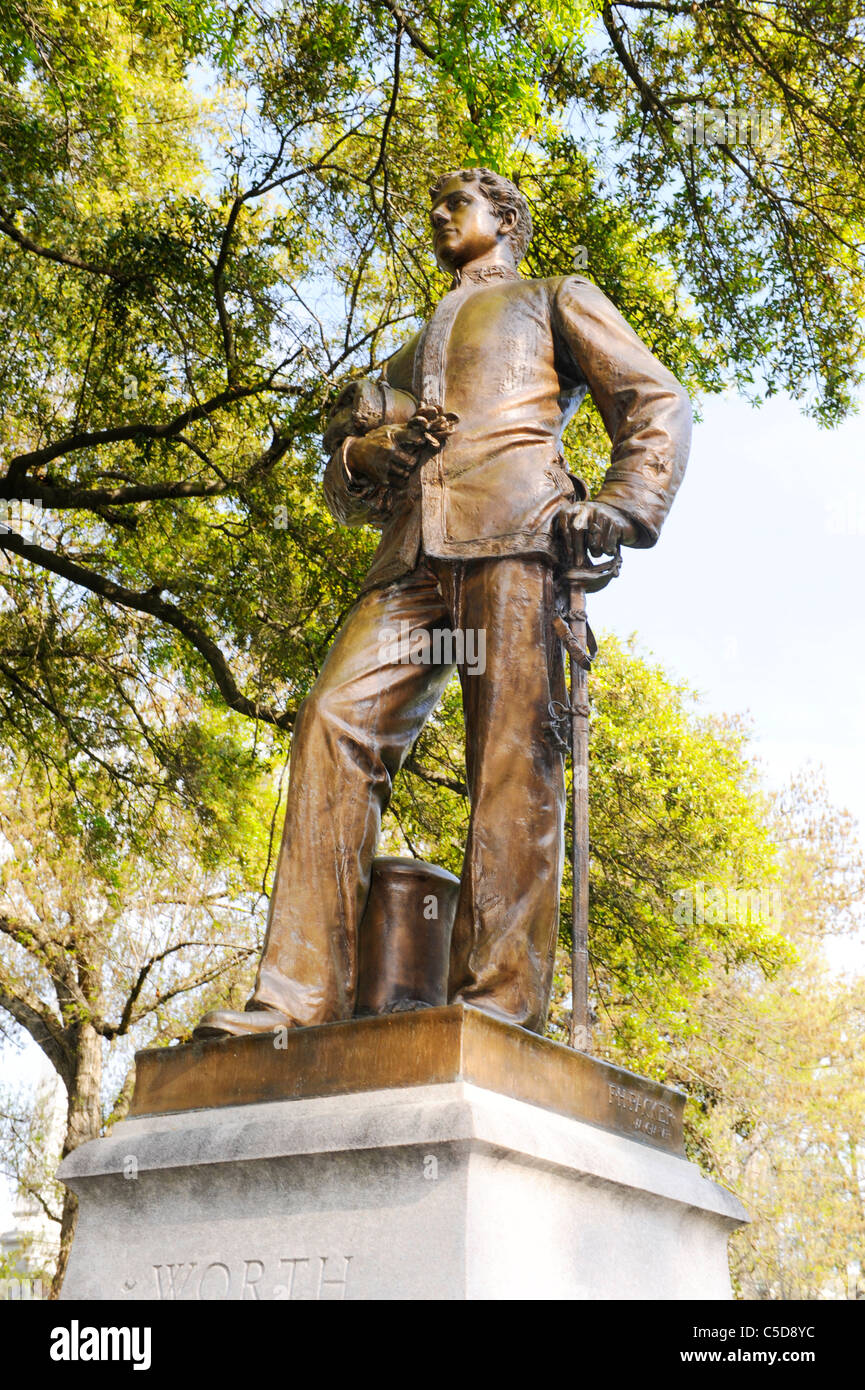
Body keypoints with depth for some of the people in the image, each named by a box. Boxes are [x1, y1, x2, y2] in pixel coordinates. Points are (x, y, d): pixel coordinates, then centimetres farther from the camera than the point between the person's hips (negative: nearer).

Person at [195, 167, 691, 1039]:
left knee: (512, 751, -18)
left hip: (515, 531, -4)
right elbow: (342, 494, 34)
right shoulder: (414, 351, 41)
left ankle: (499, 1001, -24)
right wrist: (364, 454, 8)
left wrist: (624, 506, -7)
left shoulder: (557, 299, 28)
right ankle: (302, 994, -23)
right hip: (412, 551, 4)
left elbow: (656, 402, 13)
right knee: (337, 721, -17)